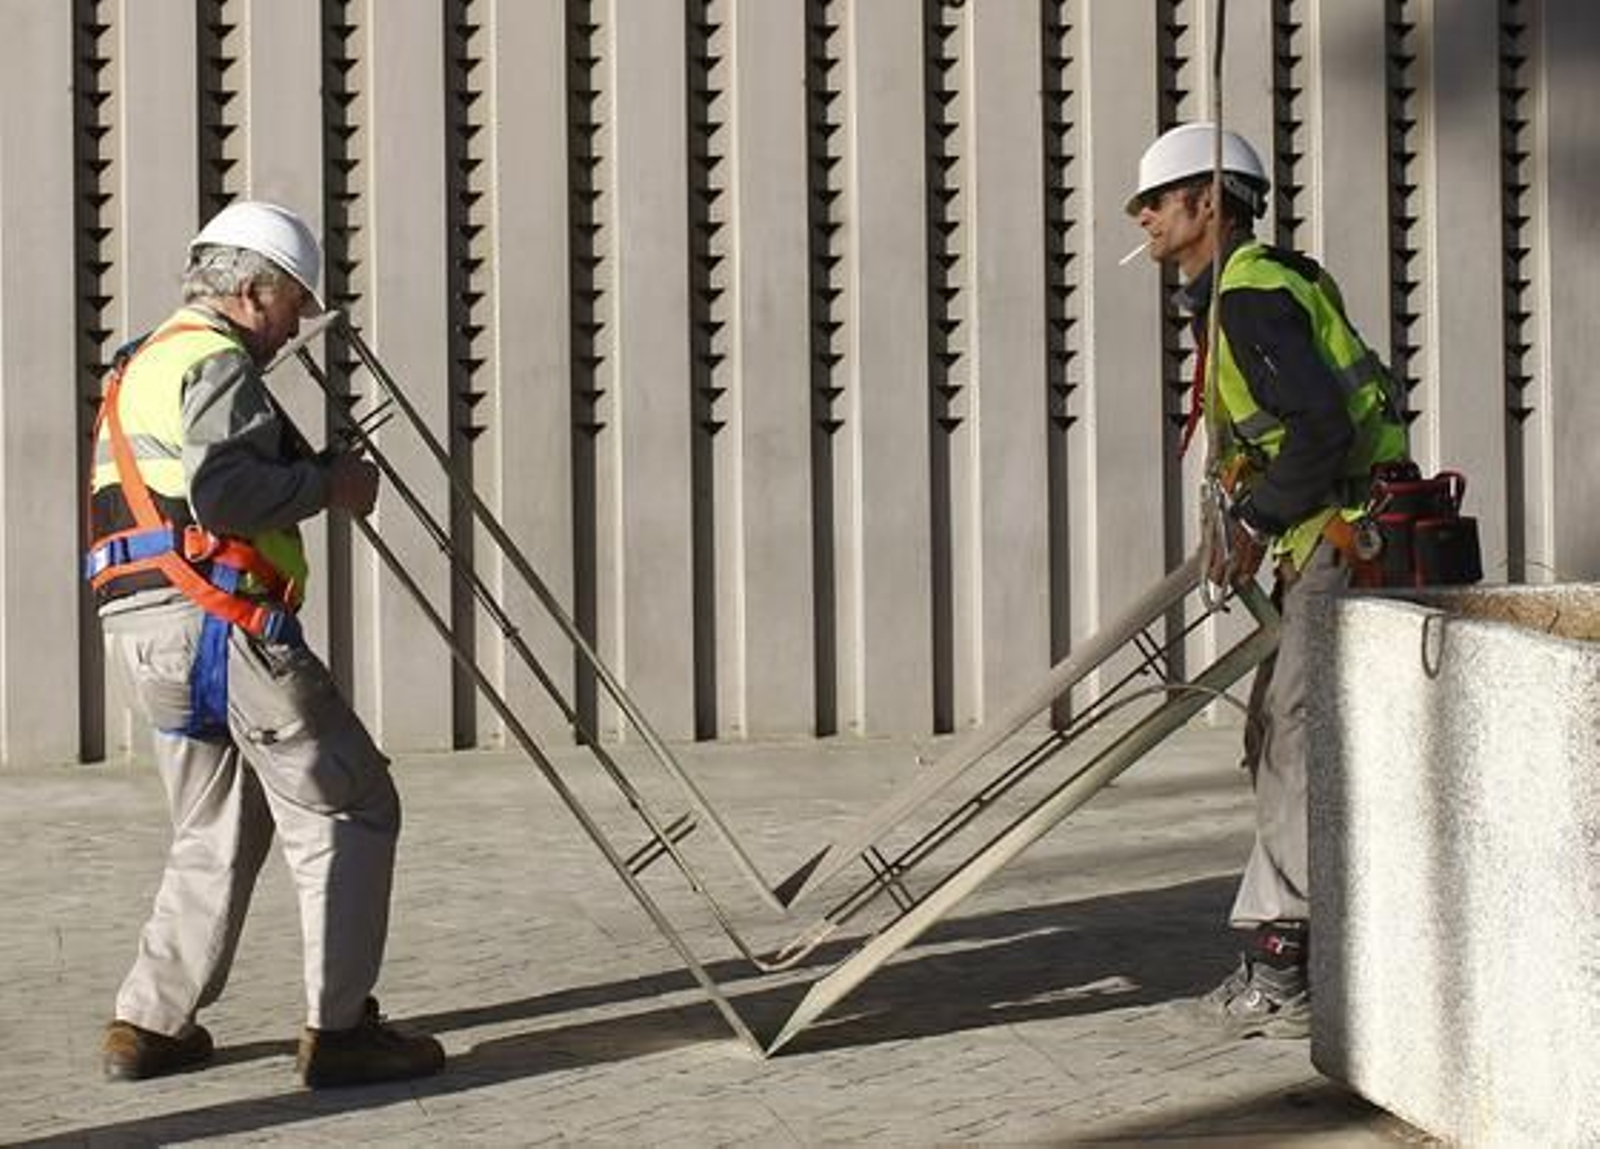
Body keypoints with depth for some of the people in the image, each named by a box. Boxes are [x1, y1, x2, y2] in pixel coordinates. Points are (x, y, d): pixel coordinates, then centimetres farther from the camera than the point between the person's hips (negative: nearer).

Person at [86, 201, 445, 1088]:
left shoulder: (138, 368, 25)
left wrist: (312, 477, 17)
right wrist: (325, 483, -9)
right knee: (347, 810, -4)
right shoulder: (218, 363, -7)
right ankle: (338, 1030, -6)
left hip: (146, 631, 10)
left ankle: (150, 1025, 17)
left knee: (219, 830, 19)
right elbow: (221, 488, -22)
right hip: (219, 622, -10)